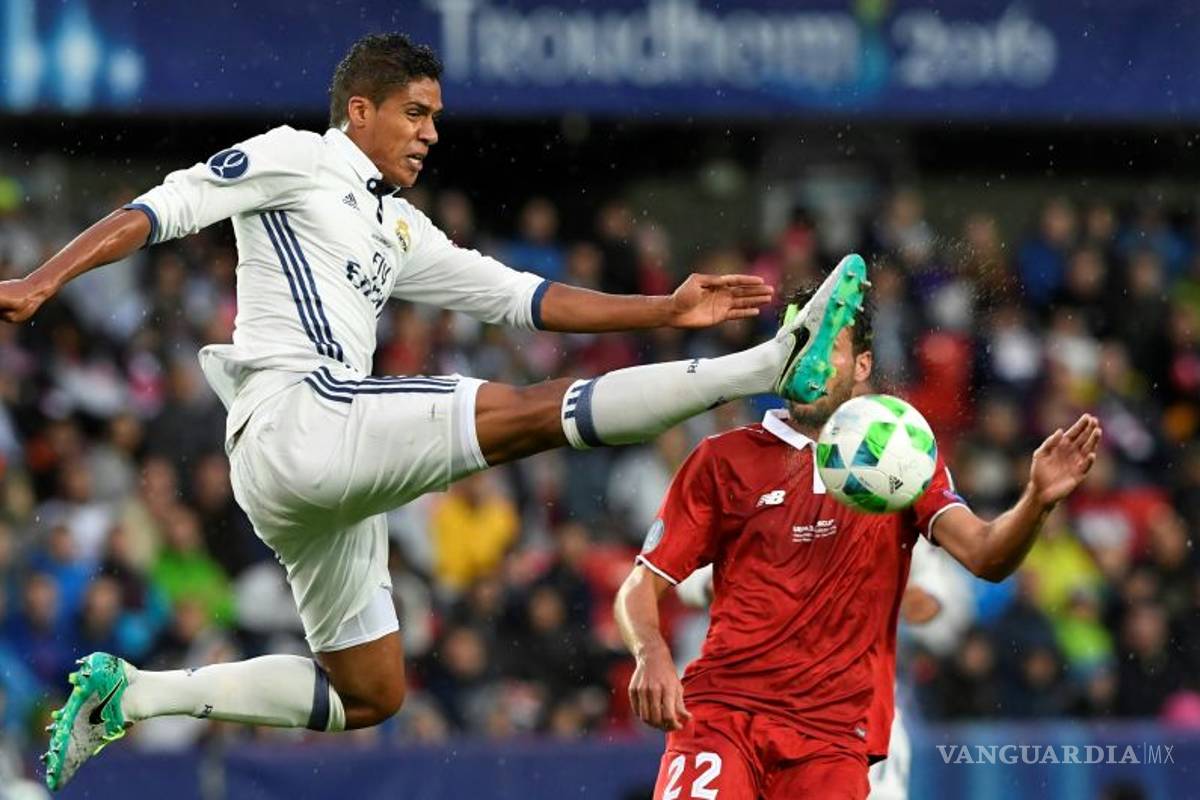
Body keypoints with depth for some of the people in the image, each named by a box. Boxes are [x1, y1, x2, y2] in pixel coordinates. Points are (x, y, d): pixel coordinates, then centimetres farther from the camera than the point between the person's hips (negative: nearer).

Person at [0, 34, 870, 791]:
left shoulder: (399, 229, 27)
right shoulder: (298, 159, 4)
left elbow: (522, 297, 24)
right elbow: (164, 208, -4)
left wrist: (665, 311, 14)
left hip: (334, 467, 10)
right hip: (298, 416, -10)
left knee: (370, 694, 12)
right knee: (528, 412, -19)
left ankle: (132, 695, 11)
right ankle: (774, 364, -29)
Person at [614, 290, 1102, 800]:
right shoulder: (723, 459, 9)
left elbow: (984, 556, -4)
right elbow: (642, 586, 8)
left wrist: (1036, 501, -25)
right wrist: (651, 655, -13)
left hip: (833, 733, 1)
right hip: (721, 713, -1)